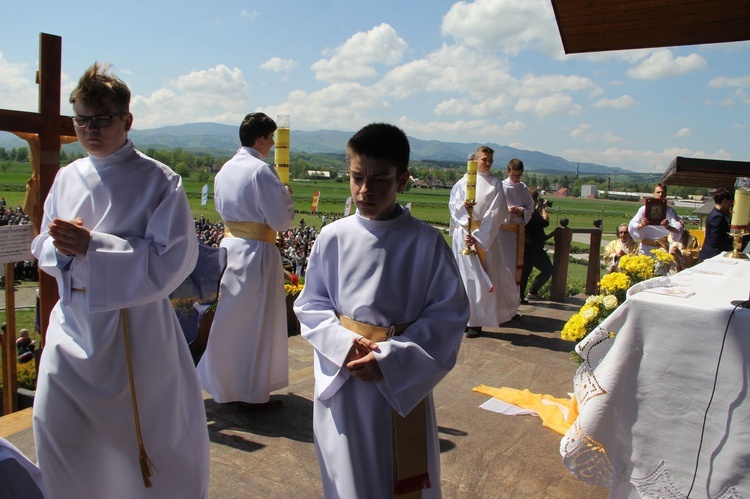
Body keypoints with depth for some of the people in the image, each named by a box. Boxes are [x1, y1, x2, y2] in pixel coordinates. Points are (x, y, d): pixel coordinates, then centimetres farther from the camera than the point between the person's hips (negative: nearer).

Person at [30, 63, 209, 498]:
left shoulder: (159, 181, -10)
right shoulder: (68, 178, 7)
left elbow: (173, 259, -18)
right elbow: (44, 248, 13)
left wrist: (92, 246, -22)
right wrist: (61, 245, -11)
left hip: (134, 326, -5)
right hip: (73, 320, 6)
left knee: (149, 438, 7)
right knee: (55, 429, 16)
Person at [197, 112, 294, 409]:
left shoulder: (224, 170, 9)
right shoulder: (261, 171, -16)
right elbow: (282, 220, -17)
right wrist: (285, 194, 2)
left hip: (229, 246, 8)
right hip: (257, 251, -8)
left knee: (231, 318, 18)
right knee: (257, 323, 4)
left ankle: (224, 384, 32)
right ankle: (253, 394, 16)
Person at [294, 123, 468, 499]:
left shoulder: (427, 242, -10)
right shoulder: (333, 238, -4)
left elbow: (449, 315, -8)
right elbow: (310, 304, 4)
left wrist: (391, 358, -16)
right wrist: (343, 343, -14)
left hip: (403, 382, -1)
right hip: (341, 381, 1)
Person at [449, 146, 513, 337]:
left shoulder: (495, 183, 3)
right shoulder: (463, 181, 7)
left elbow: (495, 212, -5)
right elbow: (453, 204, 3)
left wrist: (478, 236, -13)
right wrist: (464, 205, -20)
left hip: (486, 235, -2)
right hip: (463, 233, 2)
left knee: (481, 277, -3)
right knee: (465, 275, 4)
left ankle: (477, 321, 3)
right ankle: (465, 317, 12)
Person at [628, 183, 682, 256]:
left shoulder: (670, 211, 6)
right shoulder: (644, 209, 4)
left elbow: (679, 230, -5)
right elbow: (631, 226, -2)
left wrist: (668, 227, -27)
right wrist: (641, 225, -25)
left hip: (662, 249, 0)